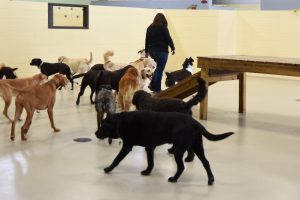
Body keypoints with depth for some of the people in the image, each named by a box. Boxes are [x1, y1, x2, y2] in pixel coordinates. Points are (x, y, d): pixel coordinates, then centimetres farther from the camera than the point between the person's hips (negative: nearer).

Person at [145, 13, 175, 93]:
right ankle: (156, 89, 2)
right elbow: (168, 39, -10)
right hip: (162, 51, -6)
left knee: (159, 67, 22)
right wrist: (172, 48, 3)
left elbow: (147, 40, 15)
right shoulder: (163, 28, -10)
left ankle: (152, 84, 13)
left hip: (152, 51, 7)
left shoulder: (150, 28, 10)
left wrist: (147, 51, 23)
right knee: (160, 70, 0)